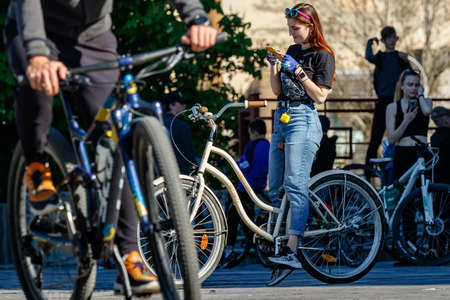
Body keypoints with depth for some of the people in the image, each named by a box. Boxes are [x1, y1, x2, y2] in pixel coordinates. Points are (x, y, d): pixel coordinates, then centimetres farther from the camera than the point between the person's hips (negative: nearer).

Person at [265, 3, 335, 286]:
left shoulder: (323, 55, -3)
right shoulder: (292, 50, 18)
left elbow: (320, 95, -10)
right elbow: (277, 90, 16)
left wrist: (298, 72, -15)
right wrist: (273, 66, 1)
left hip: (303, 119, -8)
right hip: (282, 118, 8)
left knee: (295, 185, -18)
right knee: (275, 188, 6)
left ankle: (291, 251, -27)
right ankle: (276, 244, 10)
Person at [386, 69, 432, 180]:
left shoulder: (426, 102, 10)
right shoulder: (393, 107, 6)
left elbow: (427, 111, -17)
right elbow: (391, 139, 0)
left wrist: (420, 94, -1)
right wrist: (406, 121, -13)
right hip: (402, 155, -1)